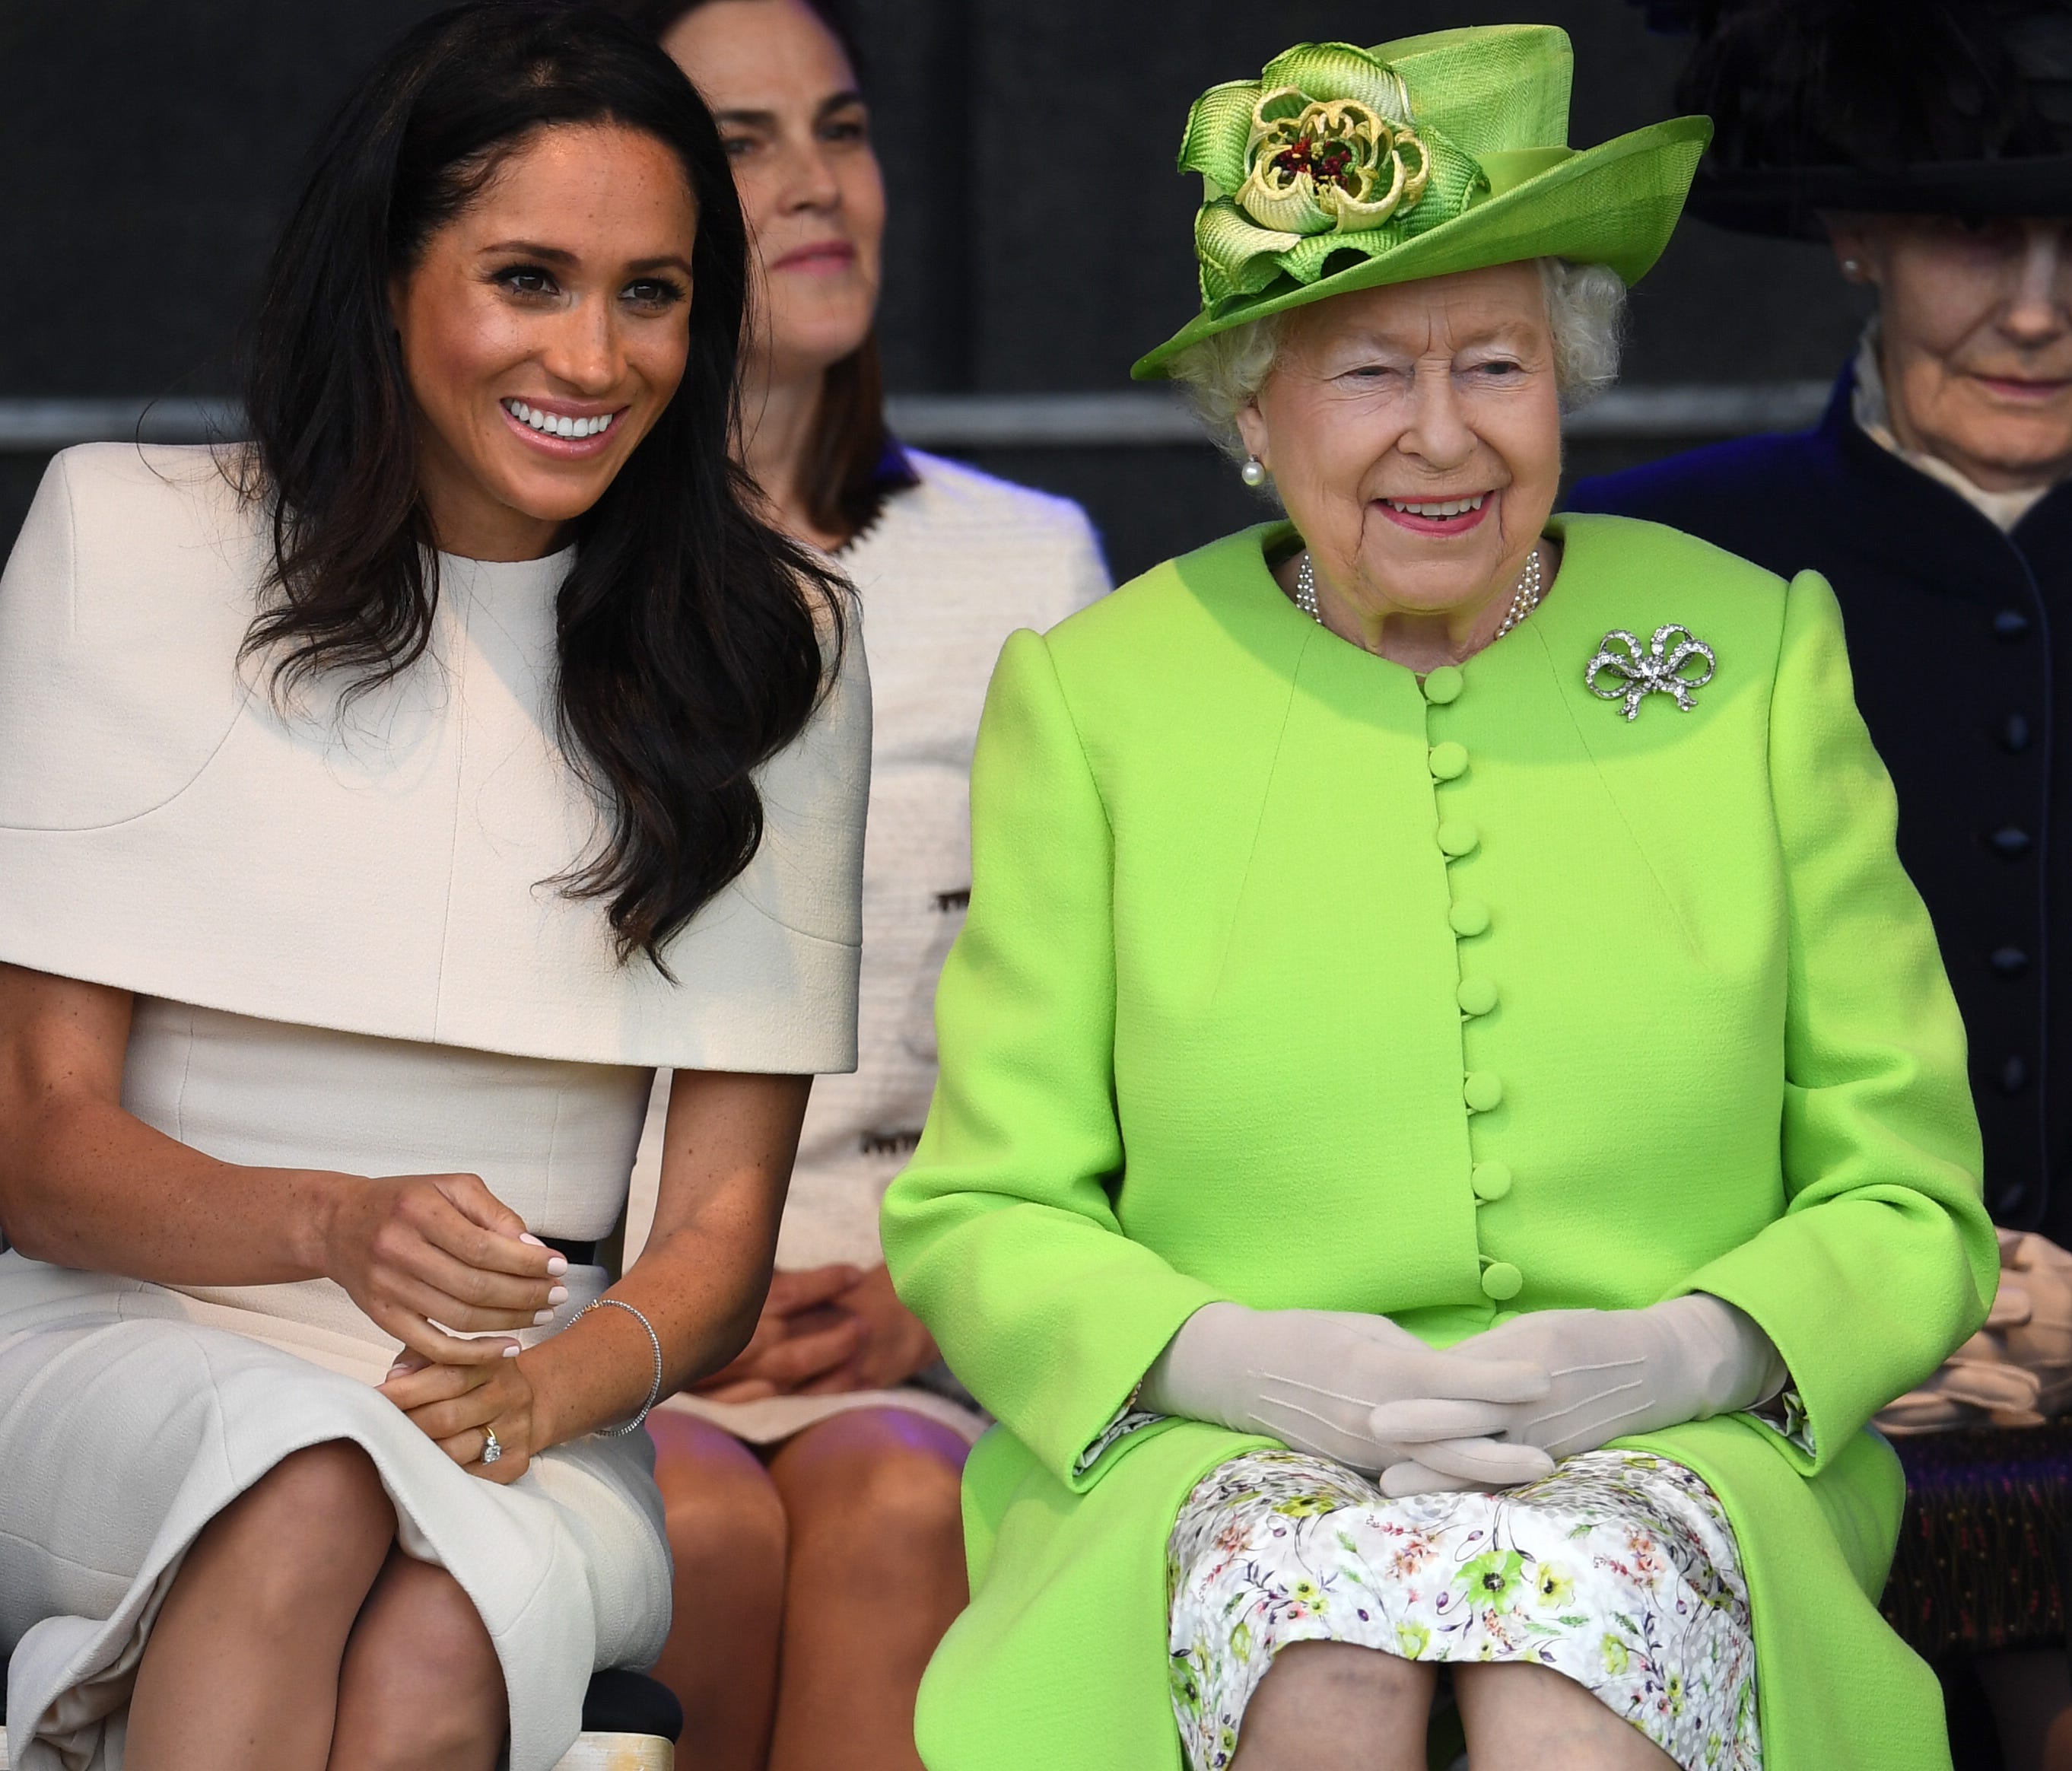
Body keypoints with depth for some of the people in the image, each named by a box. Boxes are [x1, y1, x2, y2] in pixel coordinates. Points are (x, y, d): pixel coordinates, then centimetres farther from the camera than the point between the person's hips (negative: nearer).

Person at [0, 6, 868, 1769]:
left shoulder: (768, 648, 8)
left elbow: (724, 1218, 4)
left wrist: (549, 1385, -19)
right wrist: (331, 1228, -23)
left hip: (536, 1403, 1)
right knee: (312, 1492, -38)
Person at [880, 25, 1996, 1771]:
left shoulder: (1758, 658, 9)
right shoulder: (1097, 696, 7)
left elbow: (1908, 1209, 10)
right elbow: (978, 1221, 8)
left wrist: (1679, 1355, -11)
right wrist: (1243, 1362, -12)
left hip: (1666, 1464, 0)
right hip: (1222, 1466, 0)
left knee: (1584, 1601, -35)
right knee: (1331, 1624, -35)